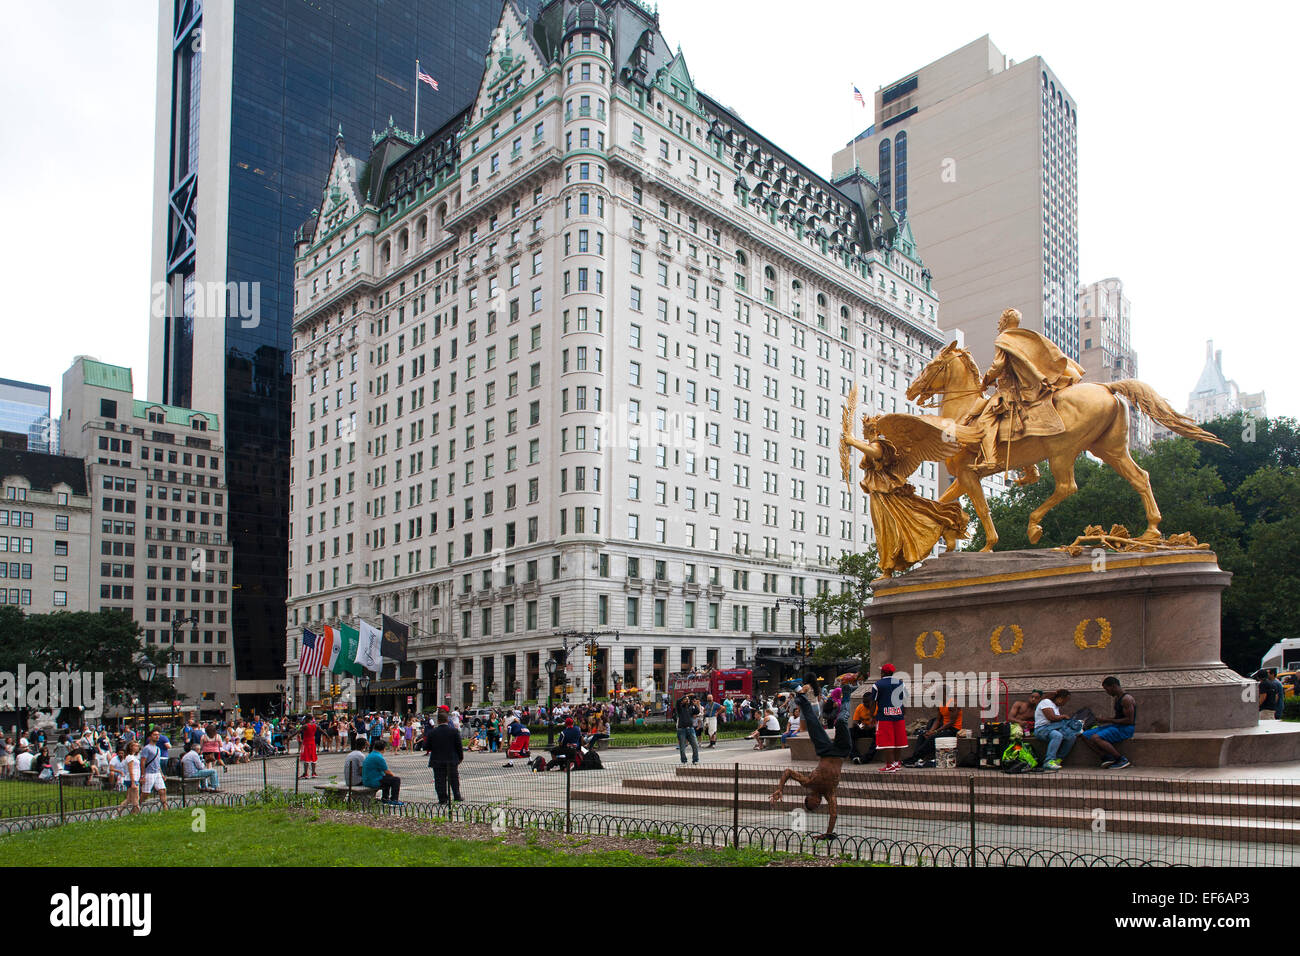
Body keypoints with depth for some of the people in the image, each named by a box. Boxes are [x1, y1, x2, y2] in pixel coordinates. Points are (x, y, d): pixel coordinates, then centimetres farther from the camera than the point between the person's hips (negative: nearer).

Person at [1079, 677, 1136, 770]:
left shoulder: (1126, 698, -15)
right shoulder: (1117, 698, 16)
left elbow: (1129, 720, -21)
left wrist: (1109, 720, -15)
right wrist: (1105, 720, 6)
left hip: (1126, 728, -10)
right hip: (1116, 727, 10)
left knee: (1095, 738, -29)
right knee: (1085, 736, -2)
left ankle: (1122, 760, -18)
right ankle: (1107, 758, -12)